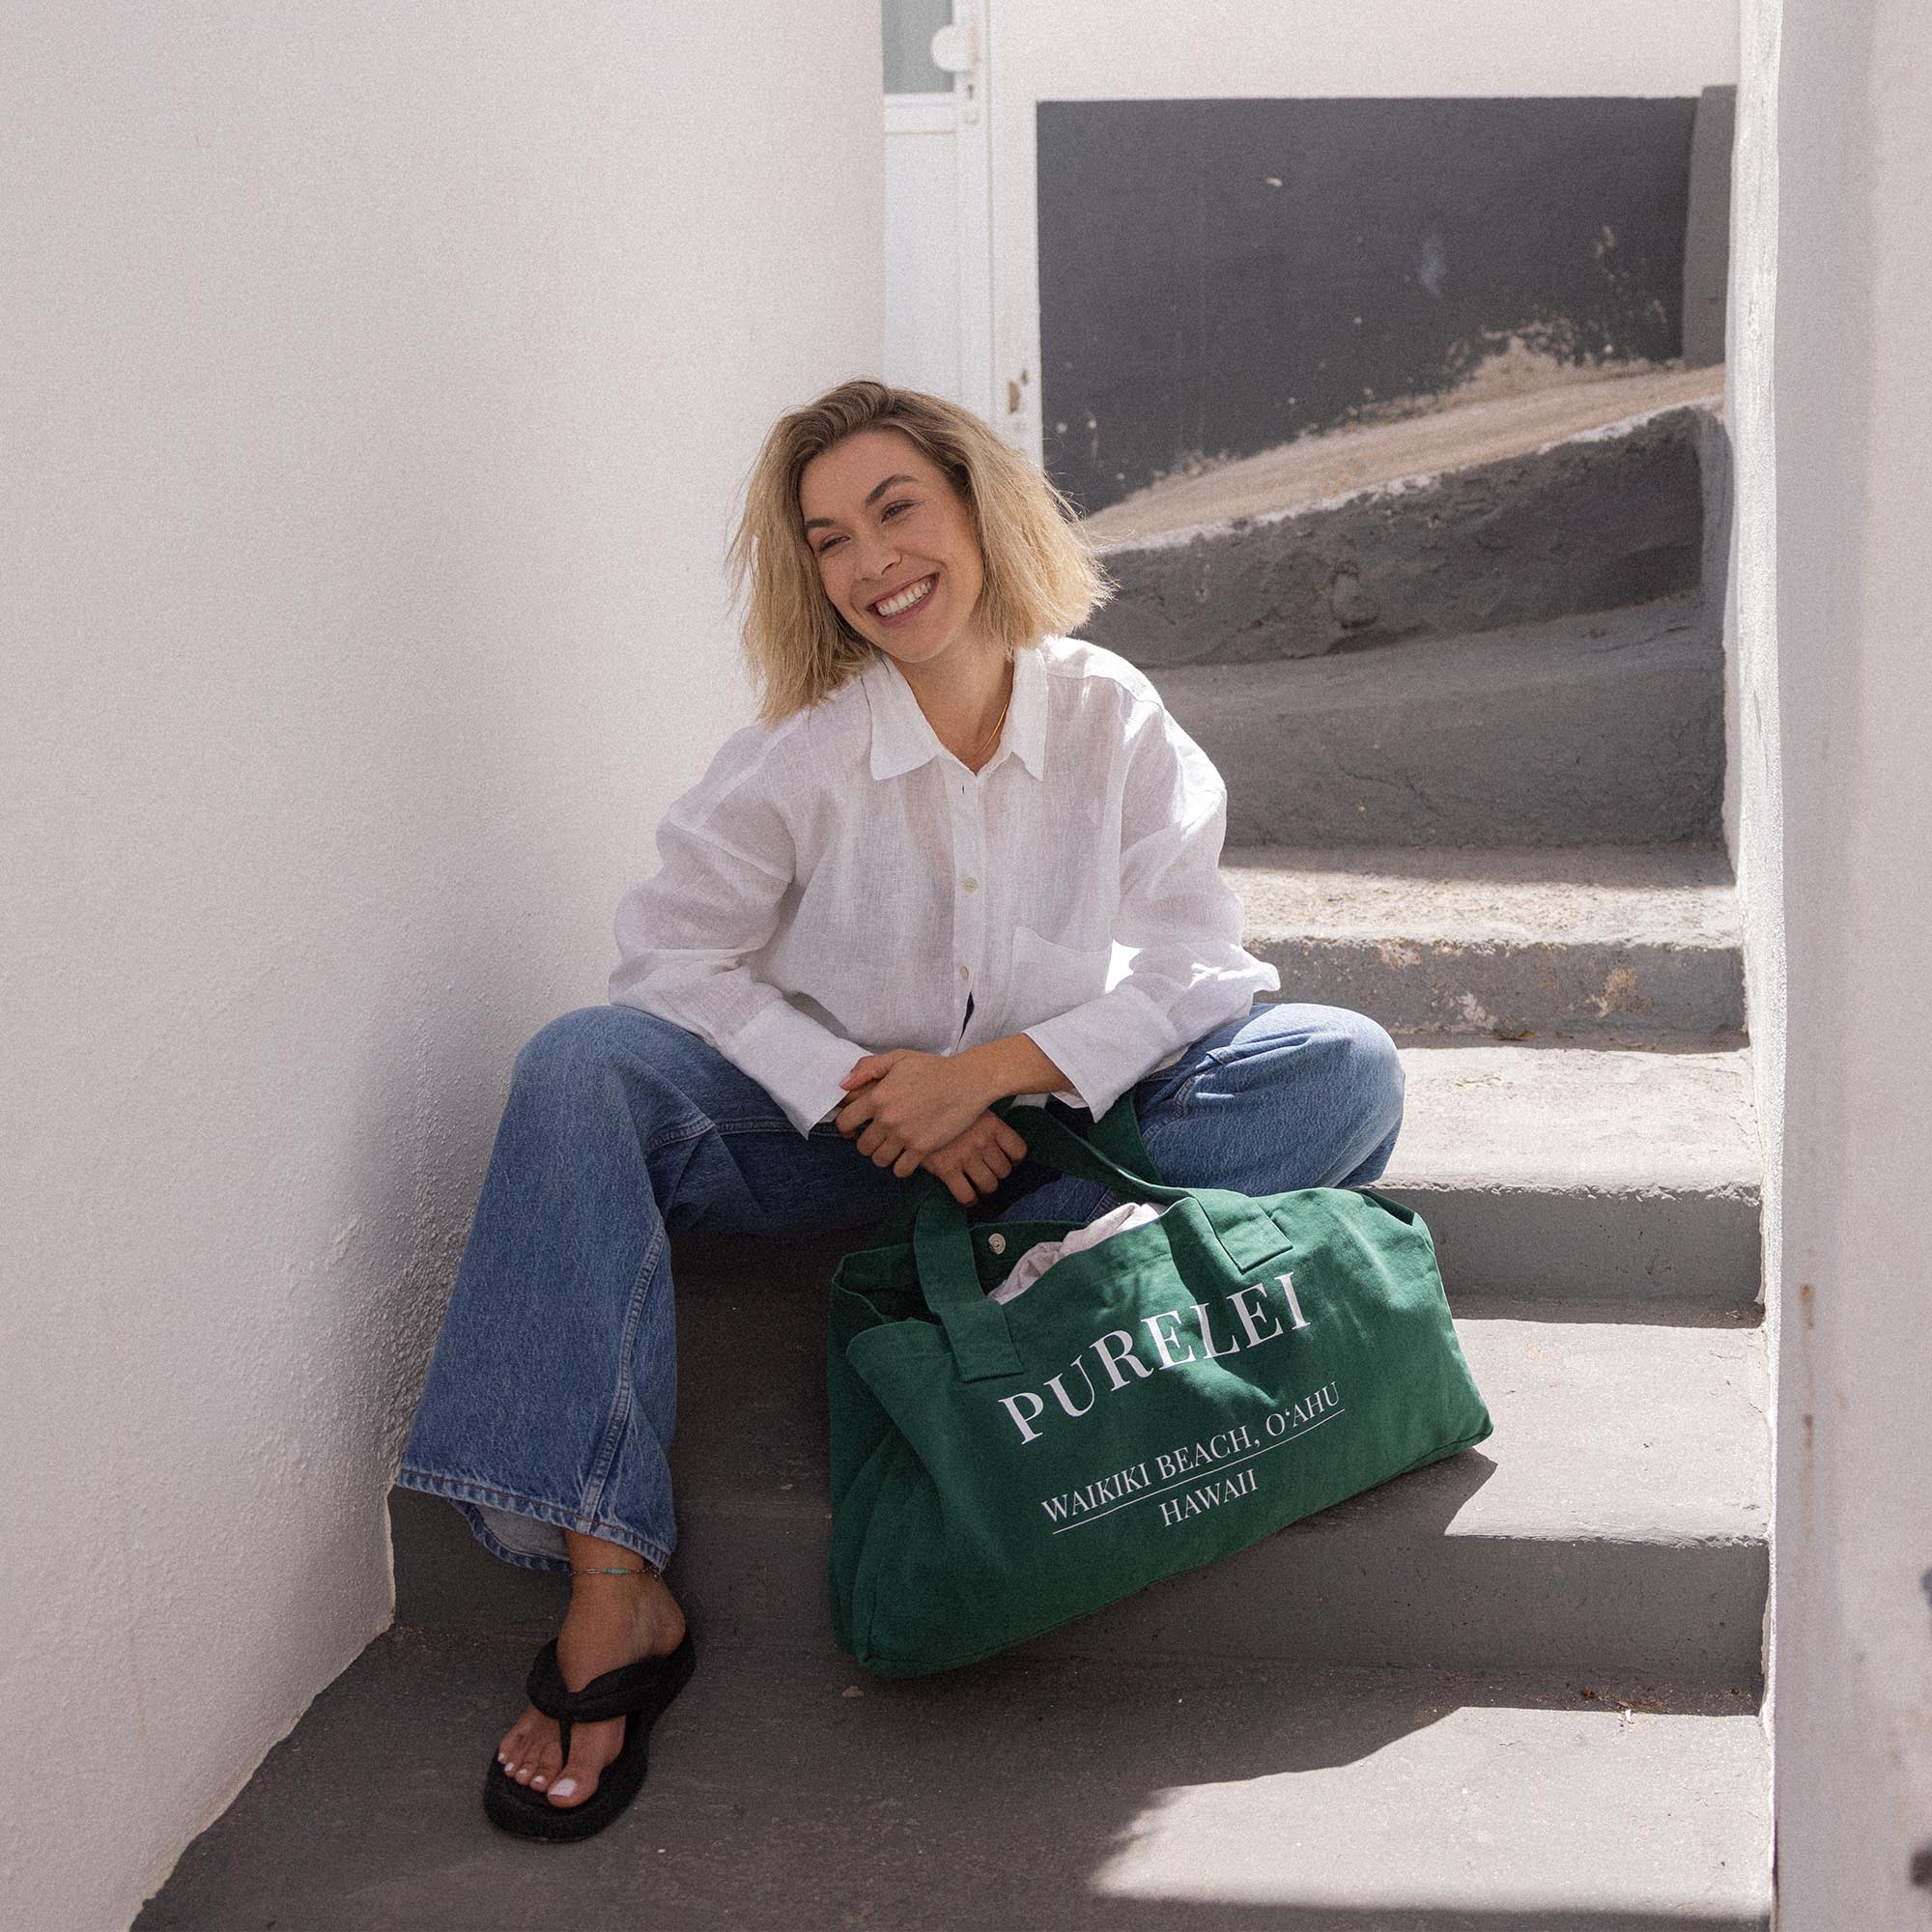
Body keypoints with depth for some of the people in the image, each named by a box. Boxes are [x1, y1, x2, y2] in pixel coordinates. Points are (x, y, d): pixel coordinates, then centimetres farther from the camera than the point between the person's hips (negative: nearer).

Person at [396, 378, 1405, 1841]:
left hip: (1057, 1122, 1)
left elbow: (1182, 967, -9)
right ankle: (612, 1589, -36)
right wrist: (857, 1094, -22)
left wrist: (987, 1073, -24)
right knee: (584, 1069, -28)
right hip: (846, 1130, 0)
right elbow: (673, 953, -10)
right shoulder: (798, 752, -7)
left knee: (1345, 1065, -20)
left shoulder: (1112, 717, -4)